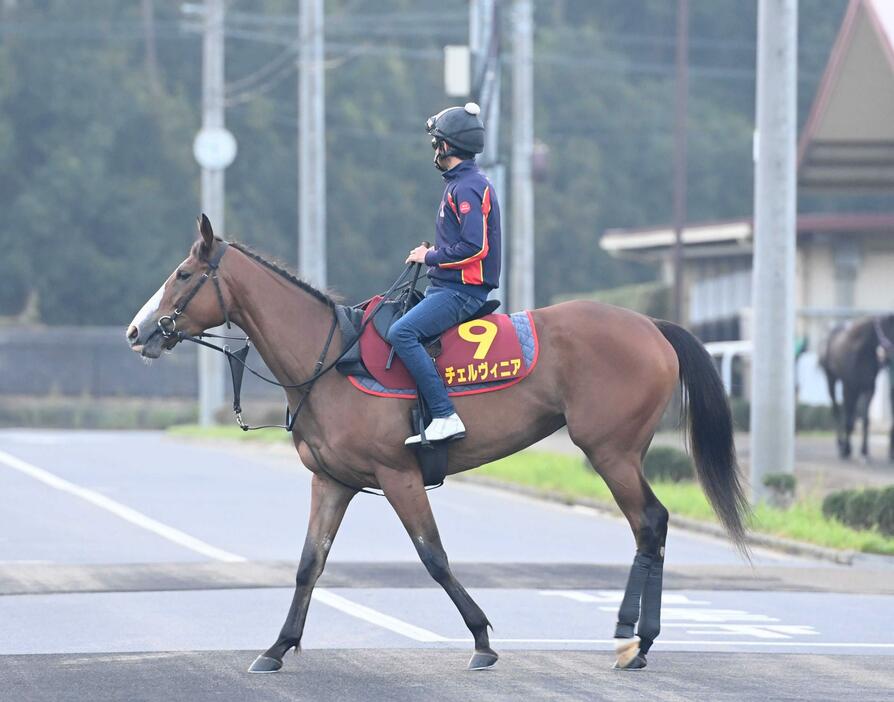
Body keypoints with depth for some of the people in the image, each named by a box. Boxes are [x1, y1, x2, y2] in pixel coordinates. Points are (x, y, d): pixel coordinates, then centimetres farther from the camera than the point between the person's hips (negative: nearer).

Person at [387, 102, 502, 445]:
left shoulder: (466, 188, -15)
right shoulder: (461, 183, 19)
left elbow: (474, 247, -24)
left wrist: (430, 257, -13)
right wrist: (431, 255, 11)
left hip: (461, 291, -11)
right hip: (449, 287, 11)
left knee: (402, 333, -28)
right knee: (386, 323, 14)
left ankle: (445, 416, -30)